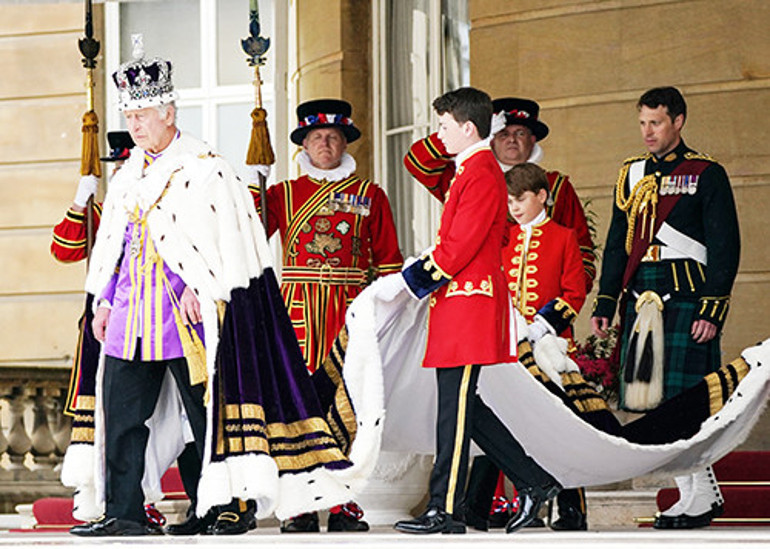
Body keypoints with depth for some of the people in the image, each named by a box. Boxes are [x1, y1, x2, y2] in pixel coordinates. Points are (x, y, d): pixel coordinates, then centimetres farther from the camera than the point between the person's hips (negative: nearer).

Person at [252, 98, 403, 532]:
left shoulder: (370, 195, 12)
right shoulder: (284, 194, 14)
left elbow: (388, 260, 12)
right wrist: (252, 180, -11)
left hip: (351, 310, 0)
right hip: (299, 310, 0)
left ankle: (345, 504, 1)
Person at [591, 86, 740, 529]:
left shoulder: (706, 174, 0)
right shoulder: (631, 175, 16)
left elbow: (726, 248, -4)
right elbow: (617, 246, 20)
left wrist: (712, 309, -11)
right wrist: (605, 304, 12)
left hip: (686, 301, -6)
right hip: (641, 304, 6)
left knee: (684, 401, -9)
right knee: (654, 401, 4)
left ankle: (702, 496, 0)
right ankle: (696, 492, 13)